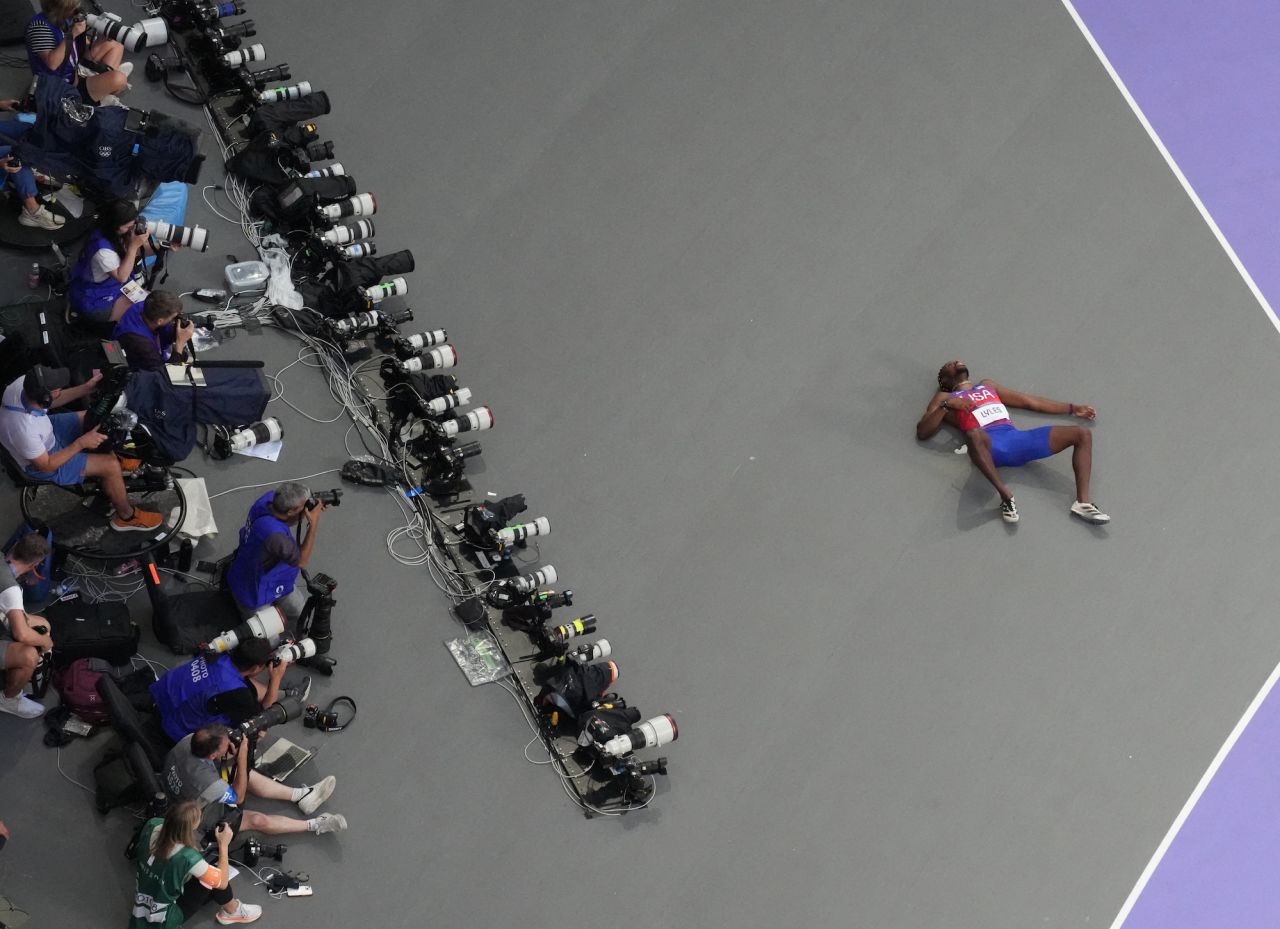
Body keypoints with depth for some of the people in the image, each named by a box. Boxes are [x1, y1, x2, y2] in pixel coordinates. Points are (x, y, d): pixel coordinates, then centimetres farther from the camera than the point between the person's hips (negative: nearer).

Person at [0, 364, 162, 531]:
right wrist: (81, 443, -26)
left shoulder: (22, 384, -25)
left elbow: (50, 401, -2)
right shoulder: (24, 430, -44)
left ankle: (119, 457, 38)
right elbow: (46, 465, -26)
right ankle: (127, 516, 15)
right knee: (111, 465, -10)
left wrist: (87, 388, -12)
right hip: (42, 463, -7)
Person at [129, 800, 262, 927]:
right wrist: (224, 844, -10)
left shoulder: (152, 825, -17)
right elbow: (222, 882, -15)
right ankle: (232, 912, 21)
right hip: (163, 921, -7)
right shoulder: (187, 857, -33)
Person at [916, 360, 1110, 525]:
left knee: (1083, 434, -9)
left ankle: (1083, 502, -20)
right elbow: (922, 432, 7)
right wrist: (946, 406, -6)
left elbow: (1031, 402, 38)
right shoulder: (944, 398, 21)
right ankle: (1005, 496, -35)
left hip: (1015, 438, 6)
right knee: (974, 435, -45)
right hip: (989, 444, -6)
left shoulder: (988, 386, 36)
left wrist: (1072, 409, 36)